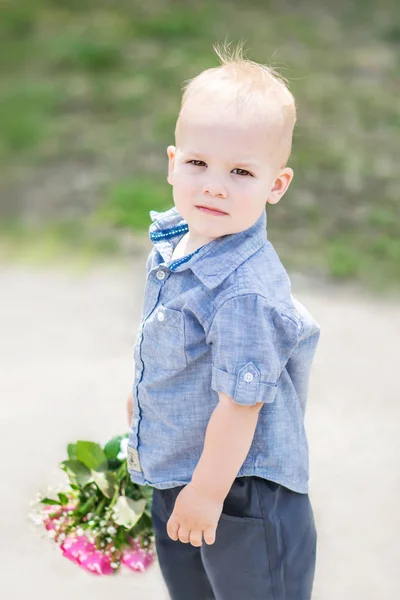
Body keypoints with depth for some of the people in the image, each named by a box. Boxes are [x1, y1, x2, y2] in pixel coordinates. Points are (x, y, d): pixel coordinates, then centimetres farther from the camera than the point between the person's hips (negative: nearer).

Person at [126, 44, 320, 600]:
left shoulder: (246, 292, -33)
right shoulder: (172, 237, -6)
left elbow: (240, 403, -27)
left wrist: (208, 491, -18)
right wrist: (145, 394, 26)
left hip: (238, 486, -8)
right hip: (174, 467, 8)